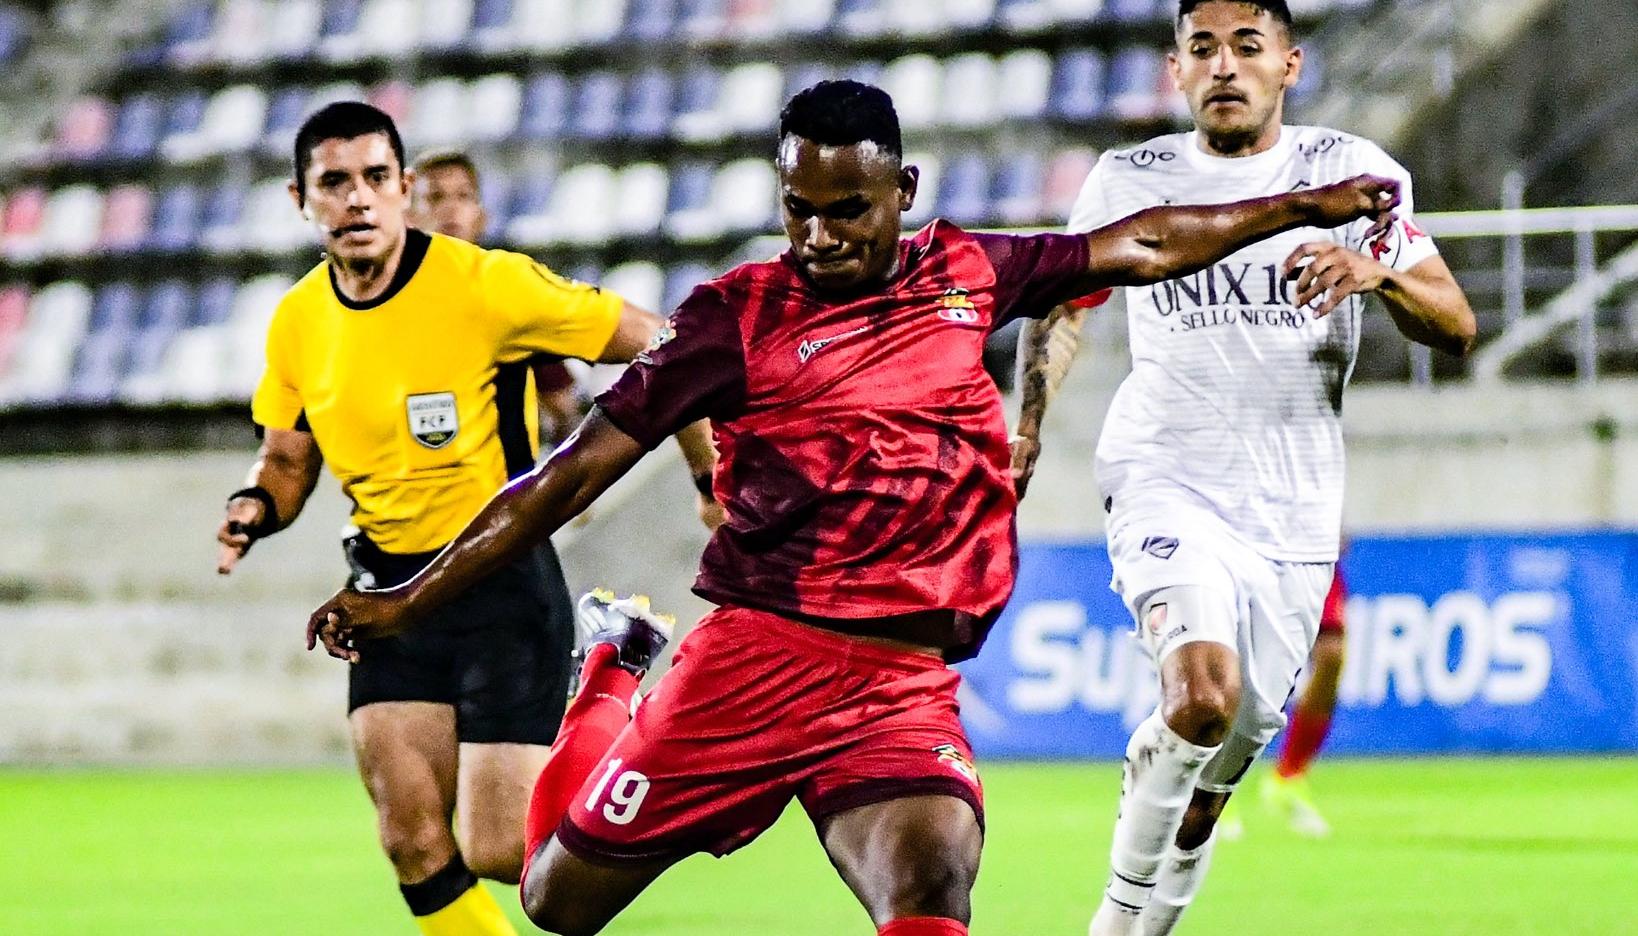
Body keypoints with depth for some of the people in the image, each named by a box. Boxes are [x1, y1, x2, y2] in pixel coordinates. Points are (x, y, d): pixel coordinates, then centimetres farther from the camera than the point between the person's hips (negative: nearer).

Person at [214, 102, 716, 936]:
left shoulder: (485, 284, -15)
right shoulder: (297, 321, 2)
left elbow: (657, 349, -9)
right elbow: (287, 461, 17)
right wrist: (255, 508, -6)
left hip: (505, 584, -5)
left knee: (500, 852, -10)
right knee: (415, 849, -7)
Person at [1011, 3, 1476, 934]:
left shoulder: (1350, 170, 1)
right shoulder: (1129, 179, 4)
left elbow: (1457, 327, -6)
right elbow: (1065, 305, 22)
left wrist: (1379, 271, -25)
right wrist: (1029, 420, 9)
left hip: (1294, 509, 2)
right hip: (1165, 479, -2)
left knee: (1221, 768, 6)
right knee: (1203, 693, -28)